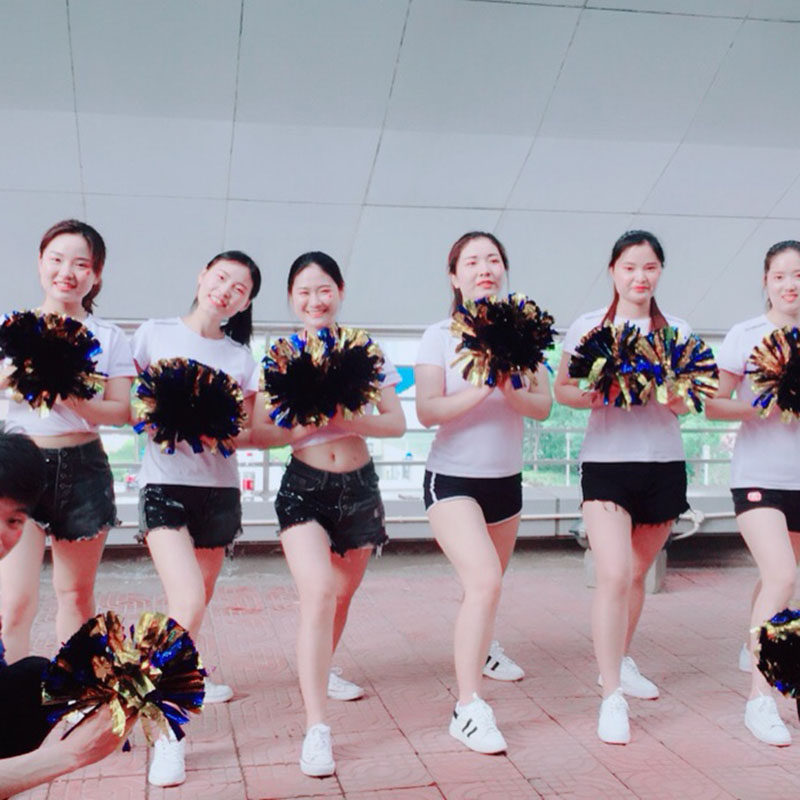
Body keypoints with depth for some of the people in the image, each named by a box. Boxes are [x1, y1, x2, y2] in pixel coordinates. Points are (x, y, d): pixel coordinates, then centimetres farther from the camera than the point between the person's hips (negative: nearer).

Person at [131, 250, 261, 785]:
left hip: (219, 487, 4)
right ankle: (168, 733, -11)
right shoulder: (155, 334, 1)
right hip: (165, 481, -4)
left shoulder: (240, 357, 7)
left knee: (197, 604, 15)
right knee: (189, 604, -21)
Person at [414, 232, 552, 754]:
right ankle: (469, 708, -16)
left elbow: (543, 406, -5)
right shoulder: (441, 336, -6)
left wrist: (509, 390, -24)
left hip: (506, 478, 5)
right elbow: (427, 411, -15)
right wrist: (477, 392, -30)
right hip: (453, 477, -4)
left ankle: (481, 647, 54)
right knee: (484, 581, -24)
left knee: (491, 582, 23)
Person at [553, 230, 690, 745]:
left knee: (638, 573, 15)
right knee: (614, 576, -15)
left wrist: (673, 398, -17)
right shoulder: (587, 328, 1)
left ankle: (622, 663, 36)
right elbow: (562, 388, 6)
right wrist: (590, 397, -15)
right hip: (607, 462, -3)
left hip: (664, 462, 3)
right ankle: (612, 698, -8)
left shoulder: (678, 331, 6)